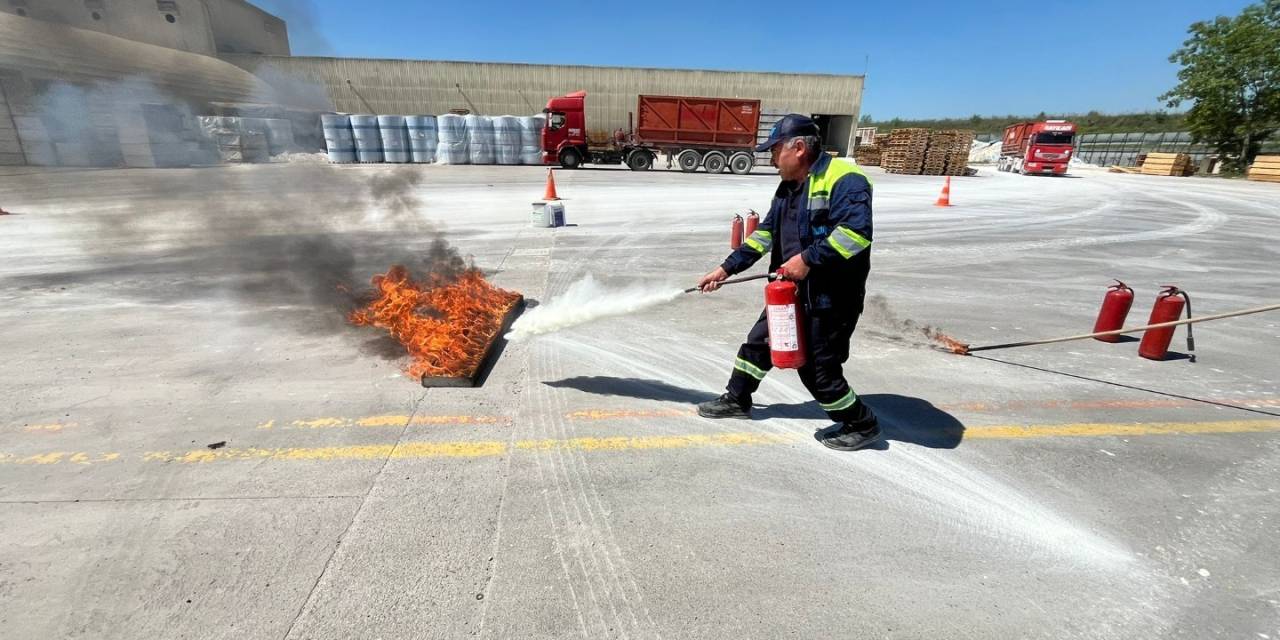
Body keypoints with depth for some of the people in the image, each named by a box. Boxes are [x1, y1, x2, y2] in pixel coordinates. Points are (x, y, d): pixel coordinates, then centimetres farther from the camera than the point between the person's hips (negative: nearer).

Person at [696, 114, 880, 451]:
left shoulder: (844, 178, -17)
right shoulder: (788, 187, 12)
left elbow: (856, 232, -29)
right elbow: (764, 234, 16)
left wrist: (809, 259, -26)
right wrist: (726, 268, 14)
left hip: (831, 298, -9)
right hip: (792, 292, 9)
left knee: (818, 370, -1)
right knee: (758, 342, 17)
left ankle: (862, 425, 25)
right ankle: (737, 400, 38)